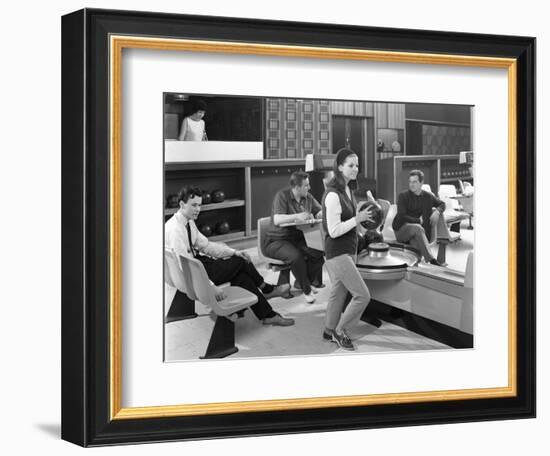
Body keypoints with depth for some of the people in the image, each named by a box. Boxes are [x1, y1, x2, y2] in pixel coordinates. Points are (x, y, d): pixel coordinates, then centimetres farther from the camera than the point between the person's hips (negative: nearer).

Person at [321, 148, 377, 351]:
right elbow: (334, 230, -23)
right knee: (362, 295, -7)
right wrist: (358, 219, -24)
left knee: (339, 292, 18)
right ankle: (340, 331, 10)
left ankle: (329, 331, 33)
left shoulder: (347, 190, 8)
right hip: (338, 252, -9)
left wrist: (363, 216, 6)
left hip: (348, 250, 9)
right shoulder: (333, 195, -21)